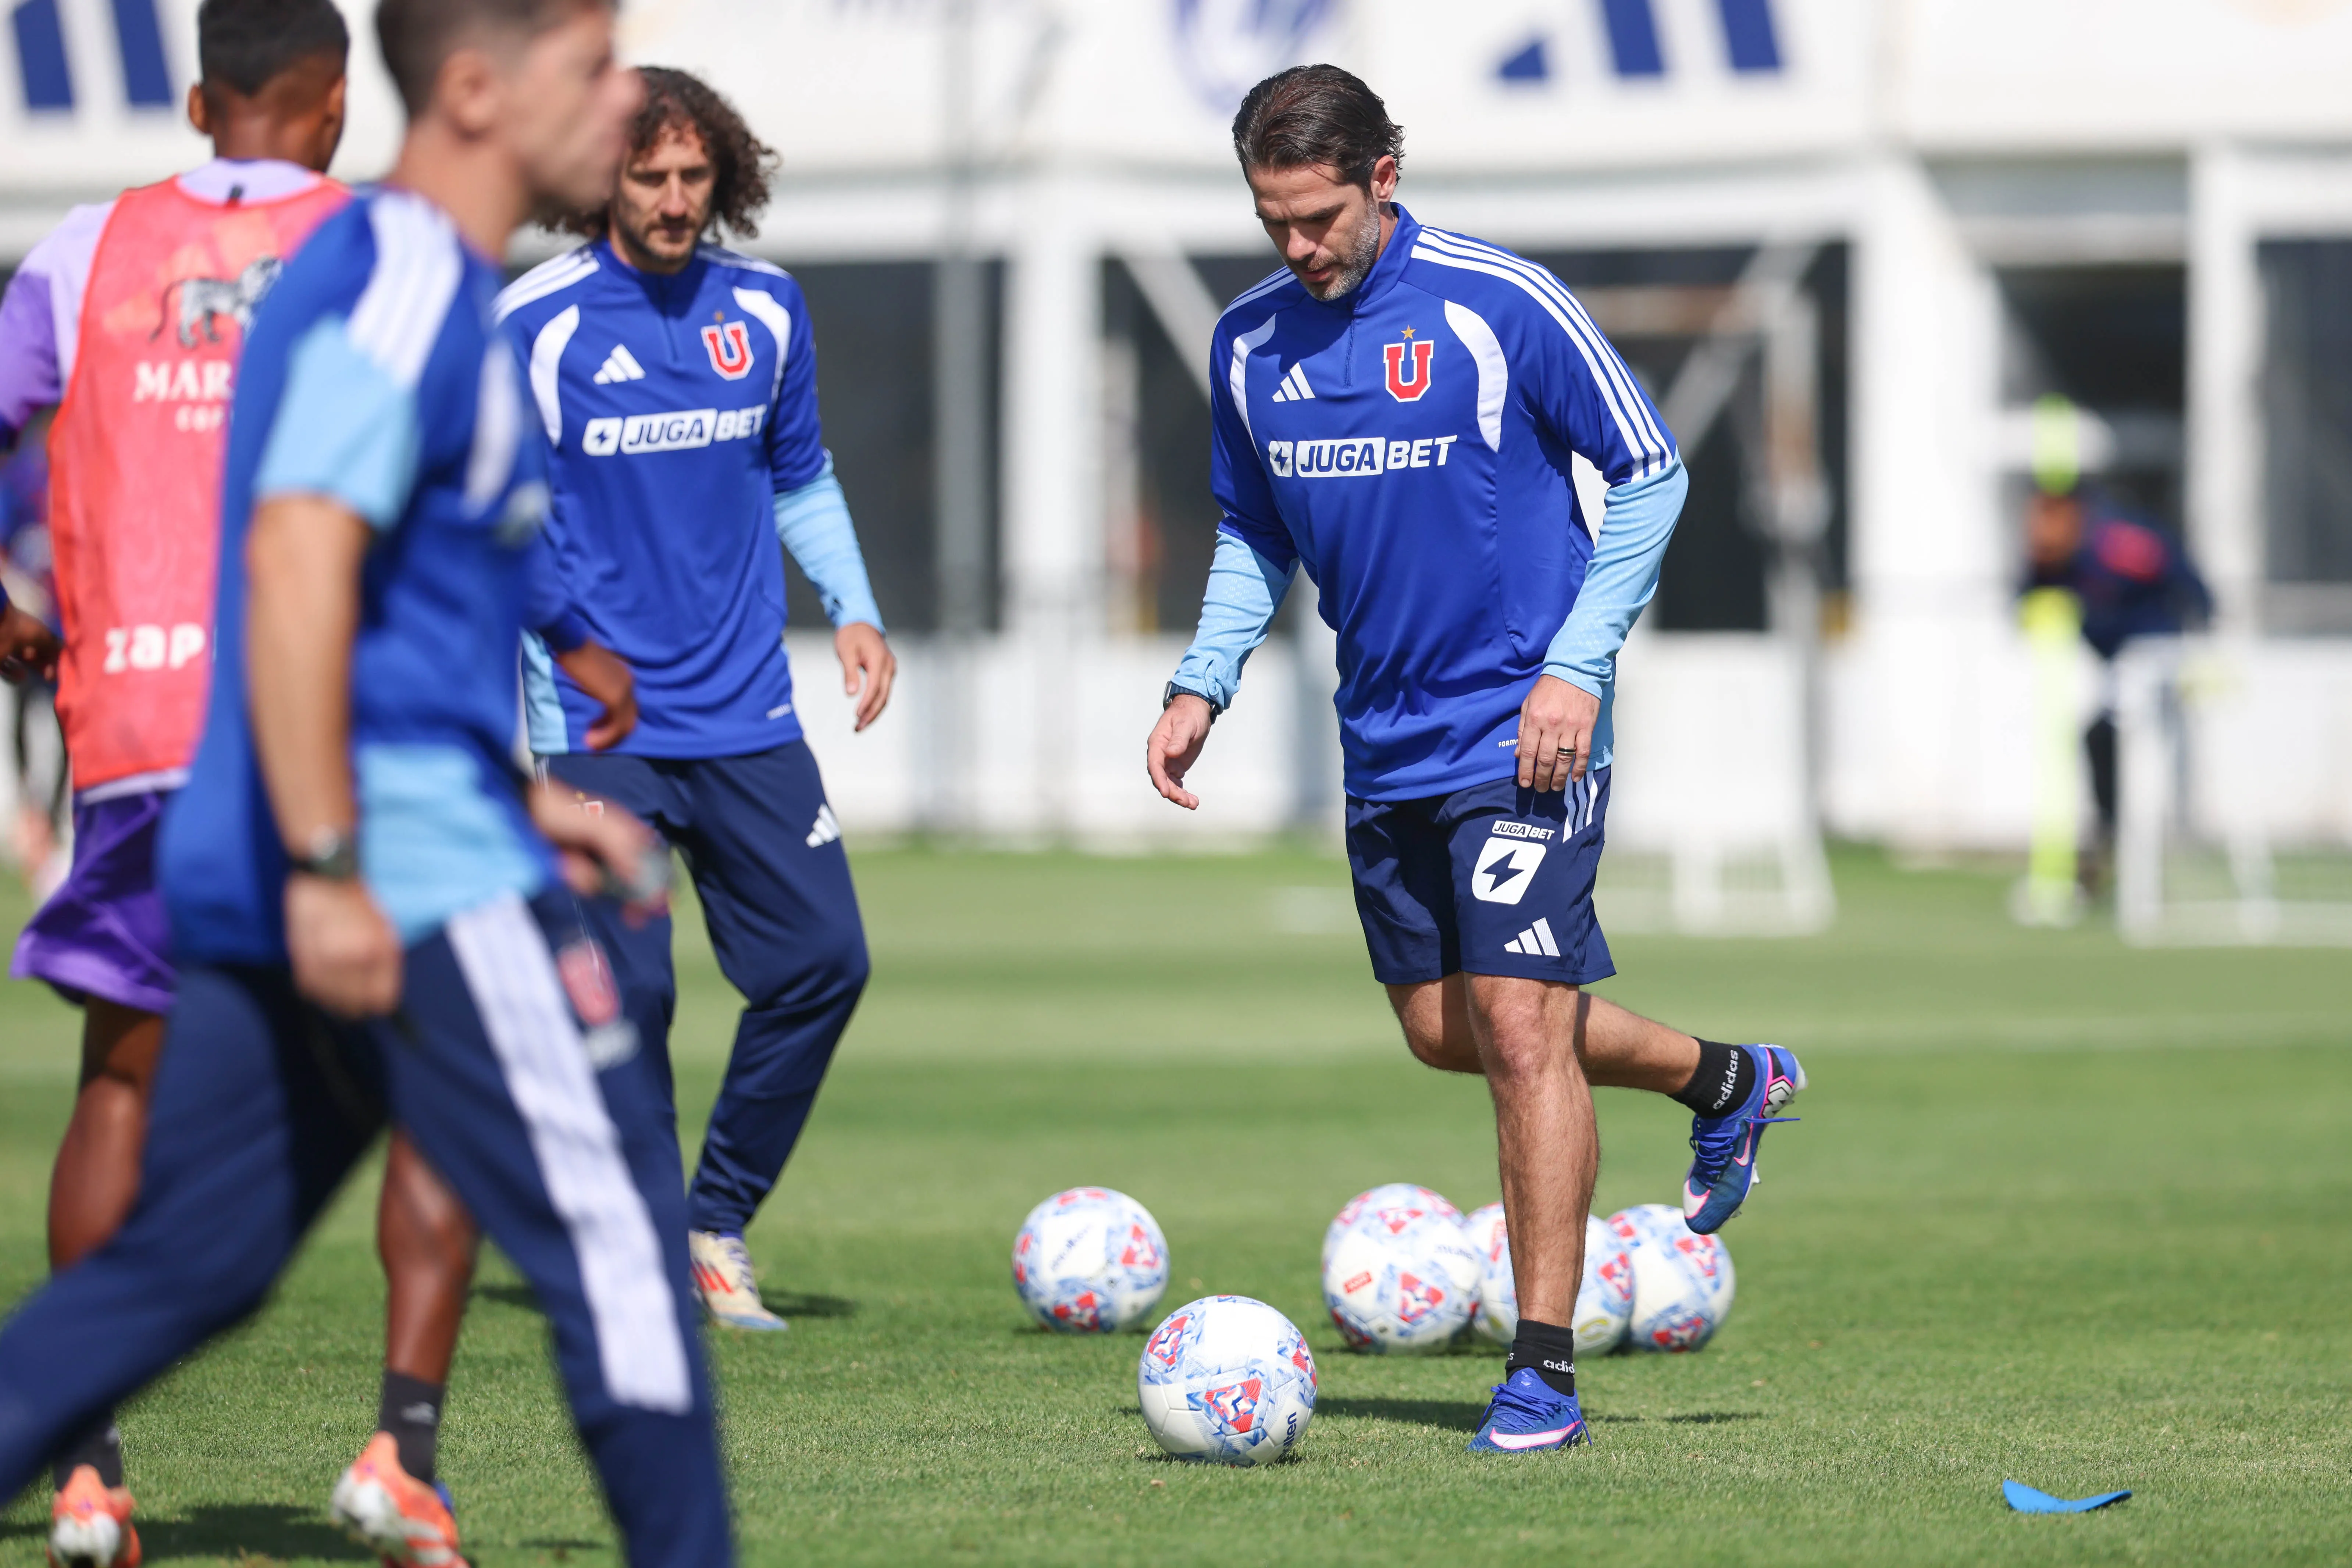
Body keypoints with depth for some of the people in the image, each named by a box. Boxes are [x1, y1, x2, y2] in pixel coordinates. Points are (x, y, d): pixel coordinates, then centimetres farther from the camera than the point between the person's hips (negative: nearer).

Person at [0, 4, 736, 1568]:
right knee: (617, 1229, -4)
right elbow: (297, 561, -24)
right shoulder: (406, 283, -14)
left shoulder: (417, 281, 18)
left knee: (183, 1262, 10)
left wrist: (523, 806, 27)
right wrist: (330, 869, -27)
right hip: (425, 880, -10)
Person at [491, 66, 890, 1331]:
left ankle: (718, 1224, 15)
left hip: (745, 716, 4)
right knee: (629, 991, -10)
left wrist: (852, 608, 4)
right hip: (600, 724, -4)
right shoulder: (531, 325, -7)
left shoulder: (766, 310, 6)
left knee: (823, 960, -2)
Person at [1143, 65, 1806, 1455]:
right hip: (1386, 749, 7)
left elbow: (1652, 475, -6)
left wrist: (1577, 665, -14)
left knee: (1518, 1026, -13)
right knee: (1444, 1029, 13)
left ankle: (1546, 1374, -7)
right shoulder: (1251, 343, 4)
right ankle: (1725, 1080, 38)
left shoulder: (1501, 305, -13)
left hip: (1520, 735, -7)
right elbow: (1254, 538, 18)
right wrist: (1204, 684, 2)